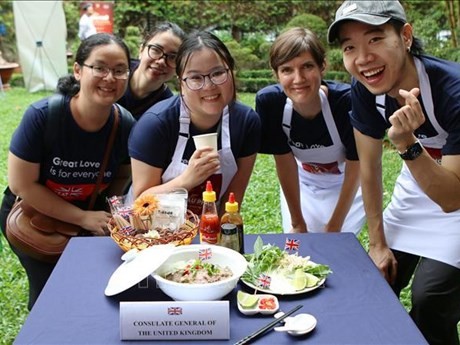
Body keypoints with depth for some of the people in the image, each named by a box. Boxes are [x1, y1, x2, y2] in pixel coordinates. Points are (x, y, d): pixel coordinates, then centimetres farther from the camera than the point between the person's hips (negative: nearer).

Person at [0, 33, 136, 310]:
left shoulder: (126, 126, -16)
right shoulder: (42, 115, -27)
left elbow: (122, 176, 2)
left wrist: (109, 211, -16)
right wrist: (82, 218, -22)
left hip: (90, 217, 3)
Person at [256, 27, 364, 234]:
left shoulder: (347, 101, -33)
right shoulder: (268, 101, -27)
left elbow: (354, 169, -20)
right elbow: (284, 161, -15)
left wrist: (334, 227, -12)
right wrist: (297, 223, -8)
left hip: (346, 186, -2)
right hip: (302, 183, 2)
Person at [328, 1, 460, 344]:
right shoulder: (364, 91, -18)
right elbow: (369, 167, -6)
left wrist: (406, 143, -45)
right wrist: (378, 243, -1)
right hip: (417, 185, 5)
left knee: (430, 308, -9)